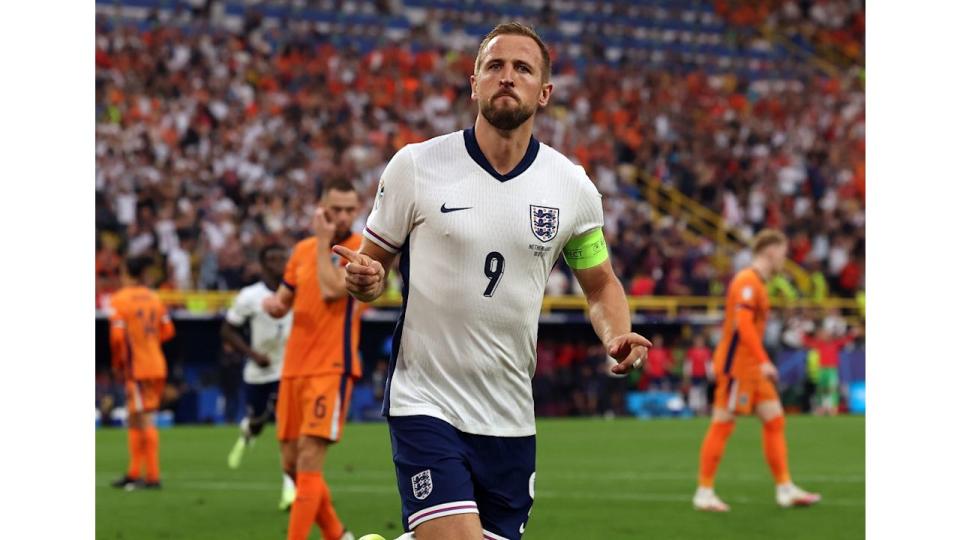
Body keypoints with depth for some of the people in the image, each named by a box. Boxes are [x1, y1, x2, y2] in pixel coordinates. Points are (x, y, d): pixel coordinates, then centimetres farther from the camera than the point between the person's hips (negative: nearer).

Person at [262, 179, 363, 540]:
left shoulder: (361, 250, -6)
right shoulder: (303, 249, 12)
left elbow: (331, 291, -22)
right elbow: (284, 302, 21)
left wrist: (323, 242, -12)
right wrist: (273, 304, -2)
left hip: (331, 369, -7)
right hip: (294, 369, 7)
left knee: (309, 461, -15)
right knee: (293, 465, 10)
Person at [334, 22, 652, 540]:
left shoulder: (573, 186, 3)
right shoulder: (415, 165, -4)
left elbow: (601, 283, 15)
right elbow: (373, 260, 6)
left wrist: (617, 338, -4)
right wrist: (365, 280, -17)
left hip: (510, 419, 4)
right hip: (426, 404, -4)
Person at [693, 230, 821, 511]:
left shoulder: (756, 283, 17)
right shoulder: (747, 281, -14)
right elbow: (743, 324, -24)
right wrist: (764, 361, -28)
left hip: (752, 369, 10)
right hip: (736, 364, -10)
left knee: (775, 420, 7)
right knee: (722, 425, -6)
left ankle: (785, 488, 8)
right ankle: (704, 492, -2)